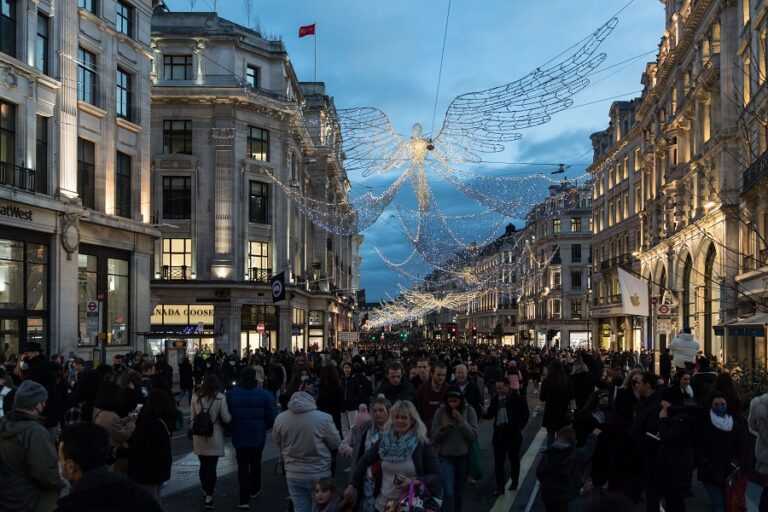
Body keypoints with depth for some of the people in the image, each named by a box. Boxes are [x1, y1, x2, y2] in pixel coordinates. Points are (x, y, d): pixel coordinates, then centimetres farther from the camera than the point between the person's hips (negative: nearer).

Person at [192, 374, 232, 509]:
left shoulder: (196, 397, -1)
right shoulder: (220, 397, -11)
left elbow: (193, 418, 5)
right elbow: (226, 419, -10)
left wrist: (194, 433, 16)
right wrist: (230, 414, 11)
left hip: (199, 437, 3)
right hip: (214, 437, -3)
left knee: (203, 465, 17)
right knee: (212, 466, 1)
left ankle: (205, 492, 32)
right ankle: (209, 497, -1)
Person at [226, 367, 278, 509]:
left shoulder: (231, 394, -5)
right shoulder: (264, 394, -7)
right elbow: (272, 416, -8)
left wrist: (231, 429, 16)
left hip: (239, 436, 0)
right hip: (258, 435, 1)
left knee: (242, 465, 1)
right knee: (255, 463, 20)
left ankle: (244, 499, -7)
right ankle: (254, 490, 35)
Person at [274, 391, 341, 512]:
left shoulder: (280, 419, -9)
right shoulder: (323, 418, -18)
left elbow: (278, 443, 7)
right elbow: (336, 444, -6)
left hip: (294, 475, 2)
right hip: (319, 474, -2)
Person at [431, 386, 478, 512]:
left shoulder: (469, 411, -7)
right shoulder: (440, 412, -8)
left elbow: (473, 436, -12)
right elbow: (434, 438, -3)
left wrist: (461, 421, -22)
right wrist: (442, 429, -23)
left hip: (463, 457, 1)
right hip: (445, 457, -1)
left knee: (459, 492, 16)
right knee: (448, 493, -13)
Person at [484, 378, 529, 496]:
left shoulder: (518, 399, -8)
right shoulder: (495, 399, 3)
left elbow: (525, 415, 1)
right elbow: (490, 415, 2)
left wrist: (519, 427, -3)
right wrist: (484, 413, -19)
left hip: (513, 434, -2)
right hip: (499, 433, 3)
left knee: (514, 459, 14)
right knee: (498, 461, 0)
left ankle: (515, 481, 33)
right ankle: (500, 486, 5)